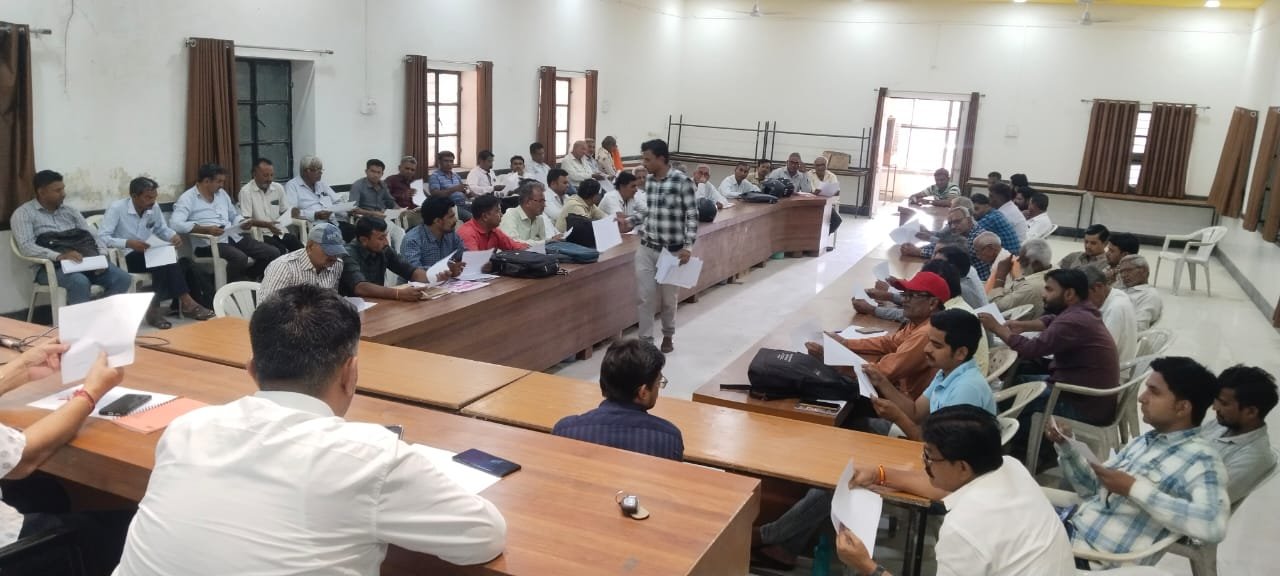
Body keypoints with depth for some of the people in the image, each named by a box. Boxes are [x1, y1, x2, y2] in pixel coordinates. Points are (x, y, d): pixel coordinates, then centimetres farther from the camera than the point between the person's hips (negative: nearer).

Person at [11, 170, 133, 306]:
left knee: (123, 278, -21)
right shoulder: (24, 214, 4)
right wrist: (59, 256, -28)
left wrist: (102, 256, -8)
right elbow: (27, 247, -11)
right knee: (80, 282, -38)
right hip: (52, 266, -5)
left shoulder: (70, 211, 20)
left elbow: (91, 236, 15)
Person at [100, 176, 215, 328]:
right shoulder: (116, 208, -14)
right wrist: (128, 243, -32)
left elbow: (161, 229, 17)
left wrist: (173, 235, -7)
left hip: (147, 253, 6)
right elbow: (101, 237, -19)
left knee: (168, 260, -27)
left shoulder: (154, 208, 2)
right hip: (124, 257, -6)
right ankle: (185, 303, -26)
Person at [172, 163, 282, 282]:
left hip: (234, 237, 7)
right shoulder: (187, 198, -3)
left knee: (273, 253, -9)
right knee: (240, 258, -37)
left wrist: (243, 223, 2)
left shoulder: (222, 194, 18)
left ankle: (246, 280, 7)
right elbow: (175, 224, -18)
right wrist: (206, 229, -26)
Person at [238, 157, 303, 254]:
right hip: (261, 234, -4)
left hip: (280, 231, 5)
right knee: (281, 251, -31)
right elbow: (246, 220, -10)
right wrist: (266, 225, -25)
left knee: (300, 248, -22)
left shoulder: (278, 188, 10)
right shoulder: (246, 191, -5)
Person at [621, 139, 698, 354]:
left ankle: (668, 336, 32)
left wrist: (688, 246, -18)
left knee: (668, 298, 10)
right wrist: (629, 221, 5)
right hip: (646, 248, 5)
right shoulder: (649, 181, 5)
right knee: (643, 296, 2)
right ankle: (645, 340, 13)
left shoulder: (682, 181, -14)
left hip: (672, 251, -5)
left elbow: (692, 216, -12)